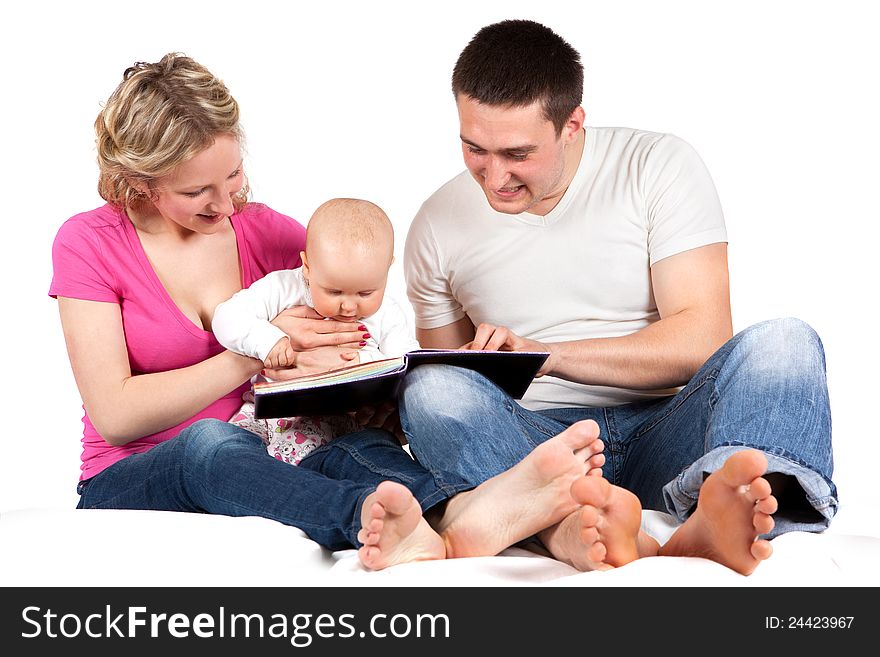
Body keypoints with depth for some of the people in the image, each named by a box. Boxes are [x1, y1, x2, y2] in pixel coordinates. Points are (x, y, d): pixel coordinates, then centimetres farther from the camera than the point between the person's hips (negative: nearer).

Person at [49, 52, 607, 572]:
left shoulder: (266, 232, 8)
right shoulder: (90, 244, -3)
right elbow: (115, 414, -11)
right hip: (130, 486, -3)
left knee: (364, 447, -31)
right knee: (212, 443, -39)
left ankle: (469, 510, -65)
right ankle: (374, 522, -67)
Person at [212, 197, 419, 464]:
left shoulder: (387, 316, 1)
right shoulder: (283, 289, -4)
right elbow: (227, 317, -7)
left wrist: (368, 363, -21)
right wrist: (266, 340, -25)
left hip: (335, 416, -1)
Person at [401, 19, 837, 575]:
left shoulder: (658, 167, 0)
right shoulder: (438, 227, 8)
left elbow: (703, 339, -8)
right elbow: (445, 378, 18)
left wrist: (546, 354, -16)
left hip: (662, 431, 0)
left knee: (787, 342, -26)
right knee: (430, 389, -29)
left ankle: (710, 518, -56)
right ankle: (570, 530, -56)